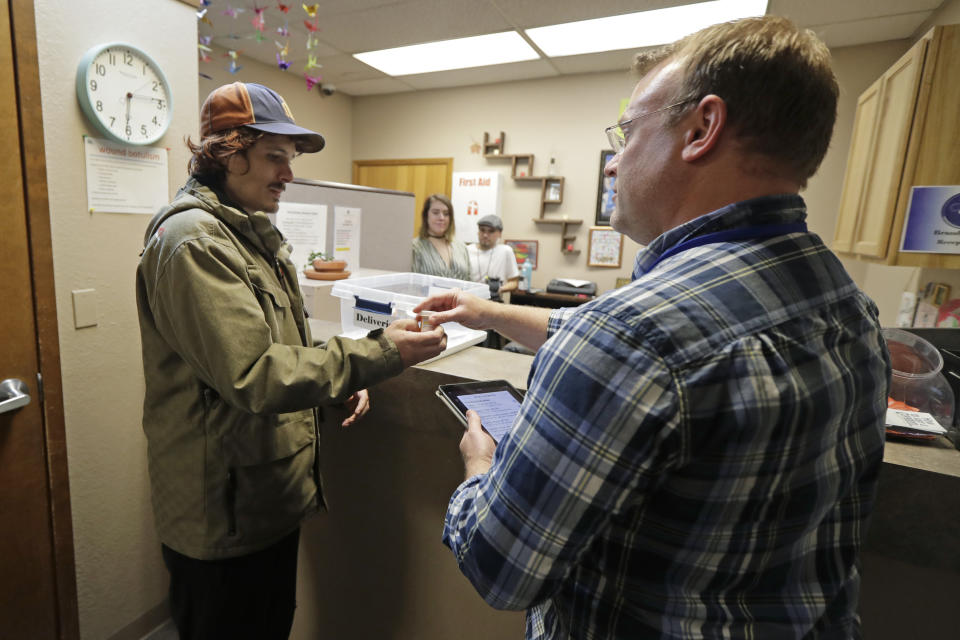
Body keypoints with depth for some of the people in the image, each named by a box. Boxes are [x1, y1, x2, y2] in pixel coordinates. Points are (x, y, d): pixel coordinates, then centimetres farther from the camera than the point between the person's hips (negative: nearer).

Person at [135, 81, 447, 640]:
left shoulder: (252, 233, 11)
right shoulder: (194, 240, -20)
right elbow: (253, 375, -28)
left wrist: (340, 378, -1)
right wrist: (380, 355, -28)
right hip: (228, 513, -8)